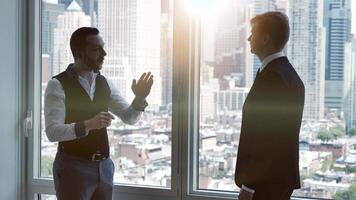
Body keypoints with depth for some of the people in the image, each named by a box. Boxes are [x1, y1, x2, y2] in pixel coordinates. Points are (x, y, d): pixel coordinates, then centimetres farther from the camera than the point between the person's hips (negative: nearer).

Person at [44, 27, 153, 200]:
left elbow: (129, 117, 9)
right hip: (73, 166, -6)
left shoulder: (103, 83, 8)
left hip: (104, 166, 6)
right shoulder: (57, 85, -11)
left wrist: (140, 98, -11)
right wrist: (88, 125, -35)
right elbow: (53, 132, -21)